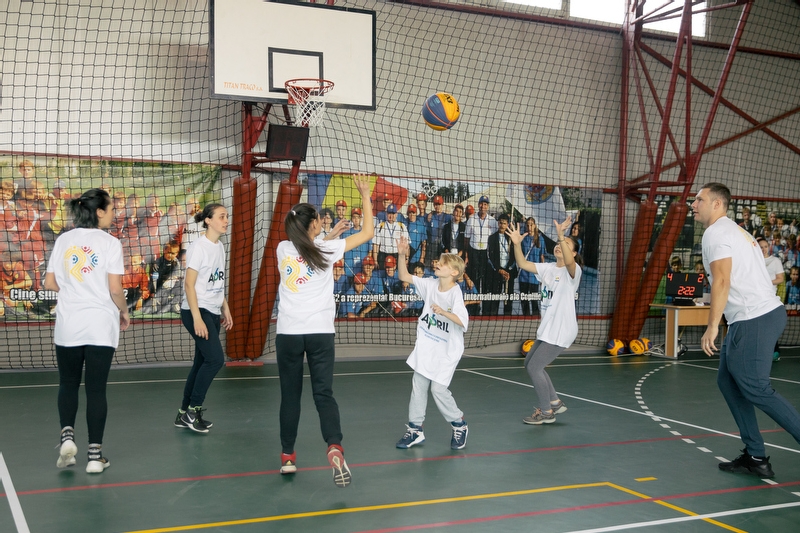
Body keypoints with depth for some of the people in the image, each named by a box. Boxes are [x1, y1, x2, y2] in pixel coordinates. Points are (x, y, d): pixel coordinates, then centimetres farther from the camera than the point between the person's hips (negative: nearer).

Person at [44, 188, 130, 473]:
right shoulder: (110, 243, -8)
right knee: (96, 389, 4)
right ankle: (94, 455, 7)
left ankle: (67, 436, 3)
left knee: (68, 384, 20)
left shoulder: (63, 240, 3)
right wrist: (125, 313, 6)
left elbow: (50, 283, 5)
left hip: (68, 326, 3)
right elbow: (115, 289, -12)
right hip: (101, 327, -3)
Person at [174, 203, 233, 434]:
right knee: (215, 359, -13)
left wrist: (225, 309, 16)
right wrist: (197, 318, -21)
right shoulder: (199, 247, -14)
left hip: (213, 313, 8)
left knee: (202, 362, 9)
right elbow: (189, 285, -16)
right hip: (196, 311, -8)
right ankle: (192, 410, 0)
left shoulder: (220, 247, 11)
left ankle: (184, 414, 19)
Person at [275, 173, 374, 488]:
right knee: (324, 394, 0)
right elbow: (367, 232, 2)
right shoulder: (326, 250, -5)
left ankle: (287, 456, 19)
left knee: (290, 395, 12)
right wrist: (365, 195, 8)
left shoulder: (283, 249, 3)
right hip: (320, 333, -2)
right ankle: (334, 448, -21)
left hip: (288, 333, 2)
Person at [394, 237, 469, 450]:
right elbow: (404, 276, 2)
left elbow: (463, 321, -29)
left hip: (447, 350, -6)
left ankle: (459, 425, 17)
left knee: (438, 388, -6)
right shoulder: (431, 284, -1)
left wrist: (443, 312, -42)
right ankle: (415, 430, 16)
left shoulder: (455, 293, -18)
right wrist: (402, 255, -10)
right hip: (426, 346, 6)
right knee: (418, 385, 5)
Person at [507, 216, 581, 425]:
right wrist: (517, 243, -13)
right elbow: (522, 264, 1)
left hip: (561, 332, -9)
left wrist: (561, 236, -46)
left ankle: (546, 412, 11)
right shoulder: (548, 268, 8)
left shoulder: (572, 270, -13)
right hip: (547, 329, 9)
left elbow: (568, 261, -37)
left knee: (534, 367, -5)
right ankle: (555, 402, 29)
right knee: (530, 363, 16)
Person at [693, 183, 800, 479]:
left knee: (756, 390, -6)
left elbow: (722, 281, -19)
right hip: (763, 312, 10)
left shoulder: (716, 233, -9)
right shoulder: (734, 230, 21)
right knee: (728, 382, 11)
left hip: (754, 319, -10)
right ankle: (755, 457, 11)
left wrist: (712, 327, -19)